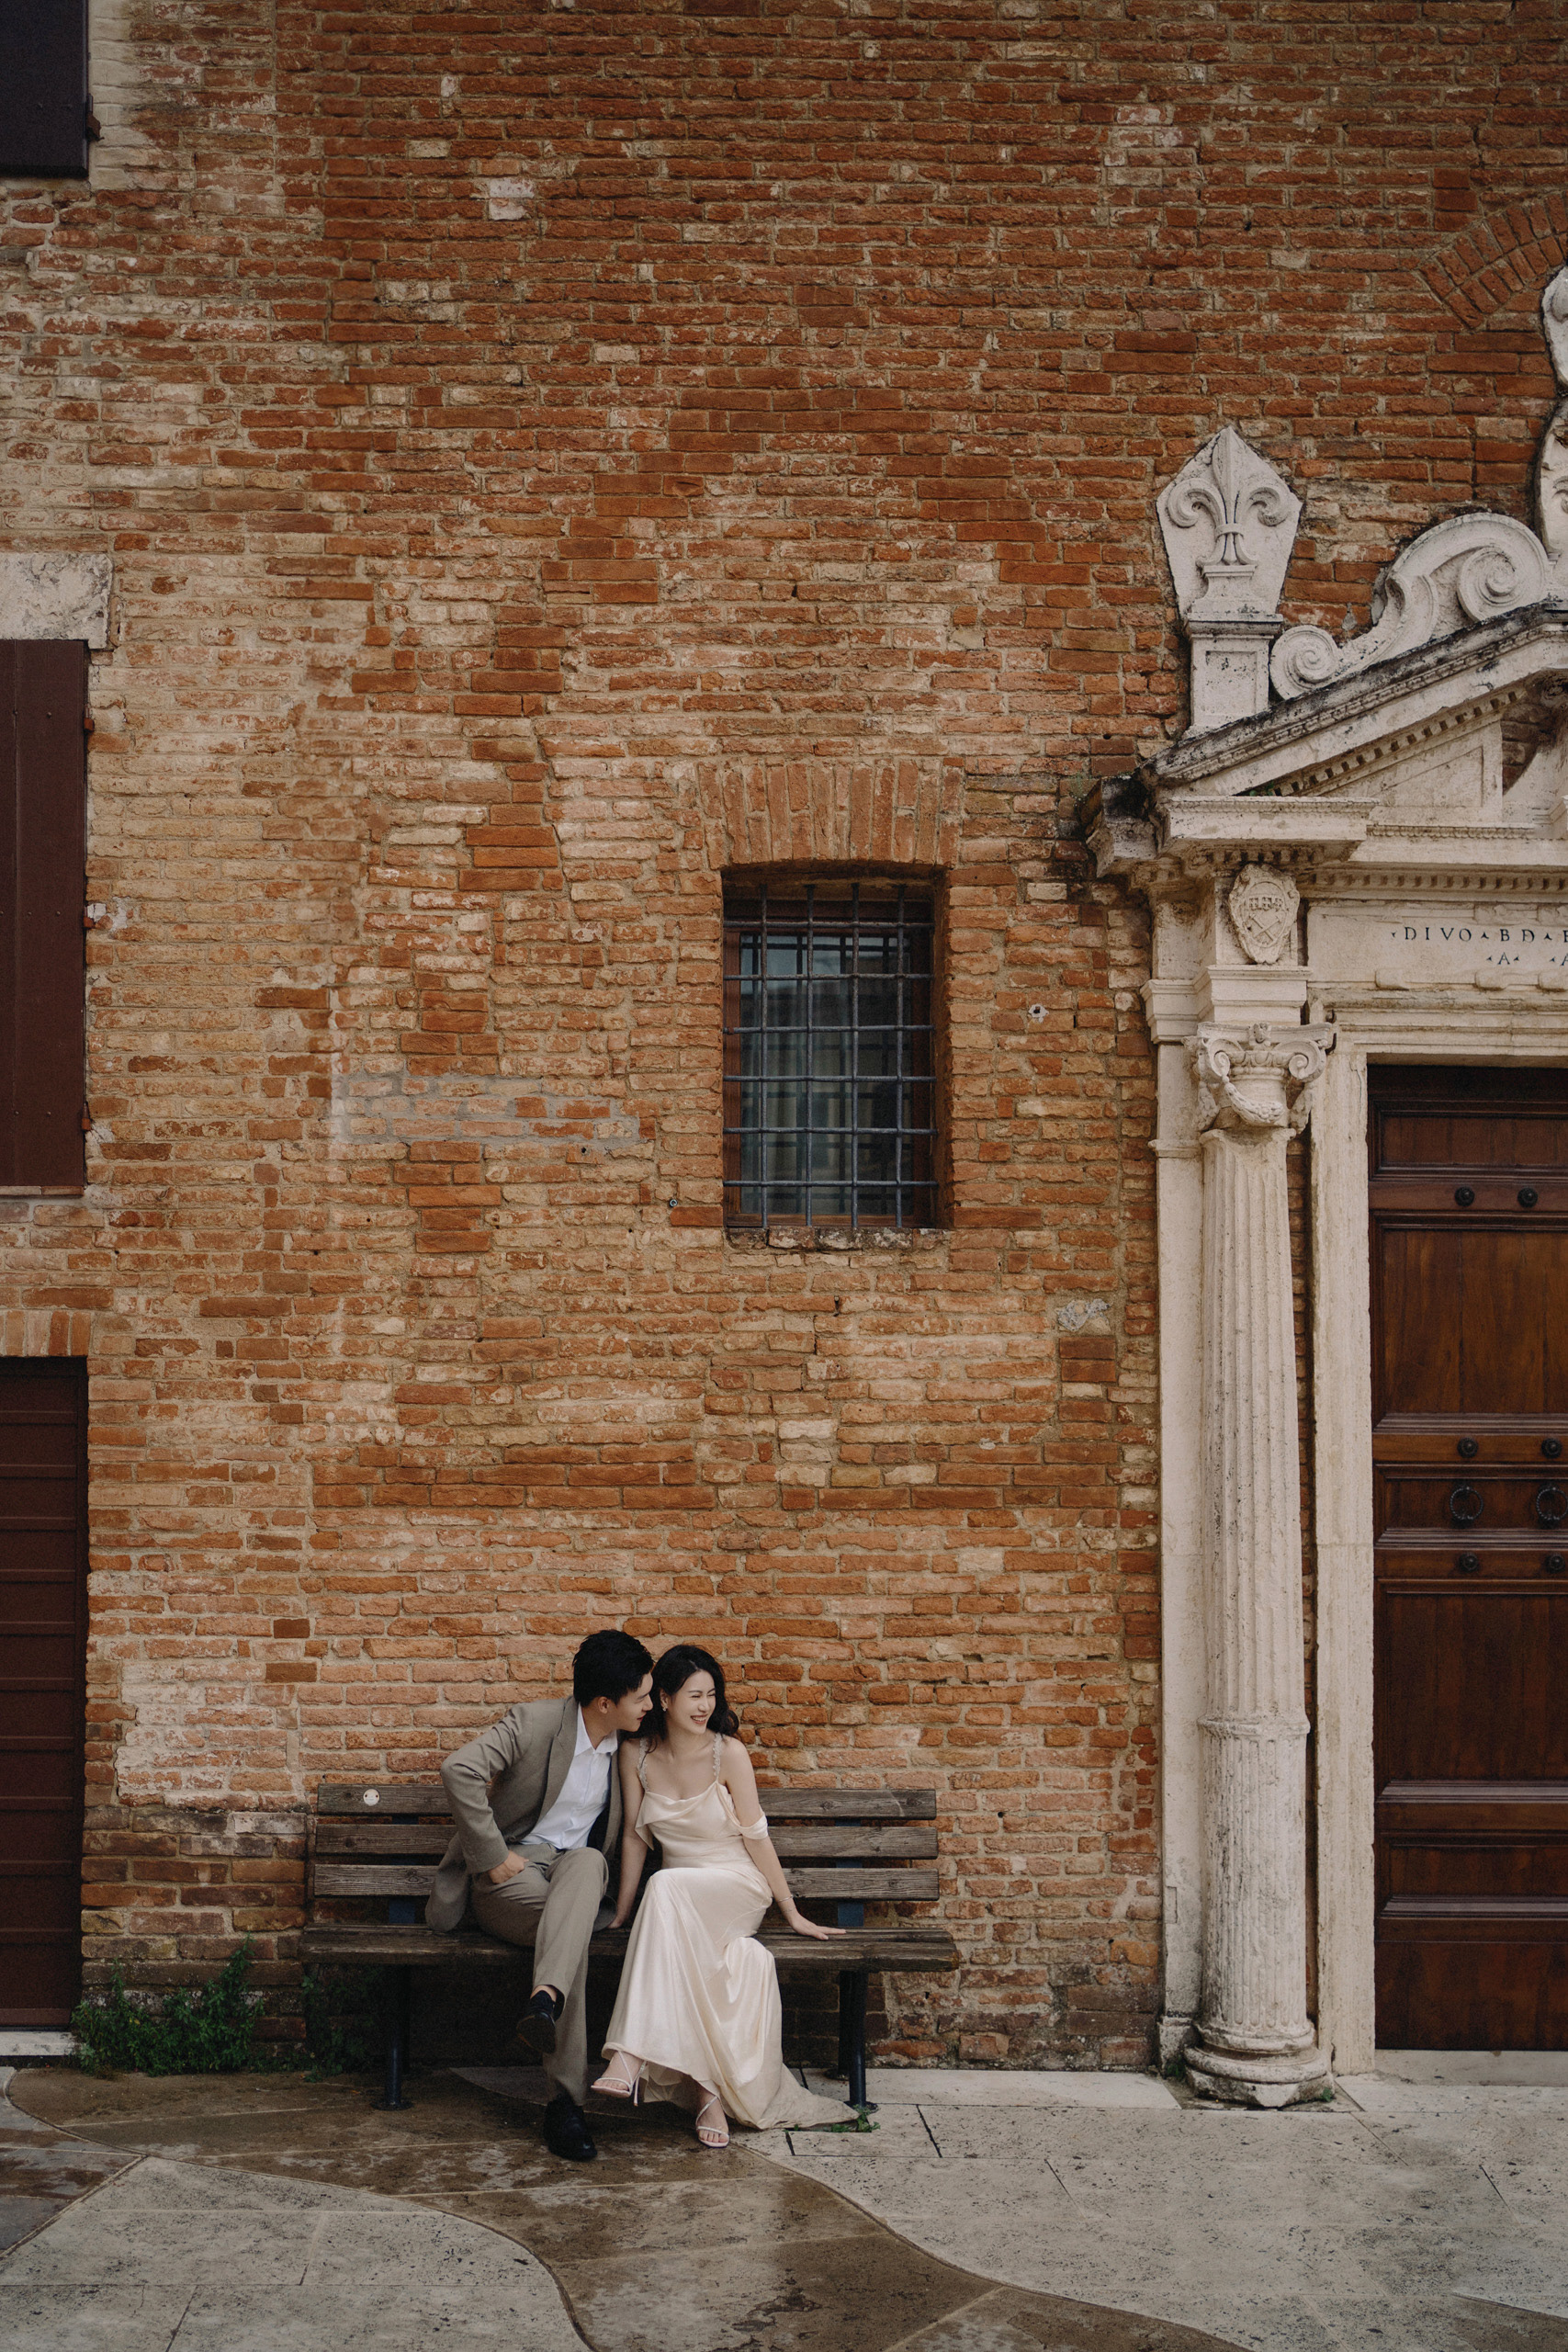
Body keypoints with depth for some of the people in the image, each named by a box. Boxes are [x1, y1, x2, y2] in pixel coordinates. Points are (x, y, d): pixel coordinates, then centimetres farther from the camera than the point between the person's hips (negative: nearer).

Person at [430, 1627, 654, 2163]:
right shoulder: (534, 1722, -10)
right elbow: (459, 1770, -24)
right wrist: (493, 1856, -23)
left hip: (580, 1874, 4)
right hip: (513, 1870, -3)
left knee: (587, 1861, -37)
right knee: (572, 1925, -38)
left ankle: (547, 1997, -56)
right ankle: (567, 2101, -43)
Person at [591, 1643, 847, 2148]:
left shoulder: (727, 1753, -9)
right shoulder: (637, 1755, 0)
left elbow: (756, 1838, -5)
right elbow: (634, 1837, 8)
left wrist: (792, 1913, -2)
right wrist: (622, 1913, 9)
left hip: (737, 1885, -3)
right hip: (678, 1901, 3)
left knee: (667, 1887, -36)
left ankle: (632, 2055, -42)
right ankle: (709, 2091, -27)